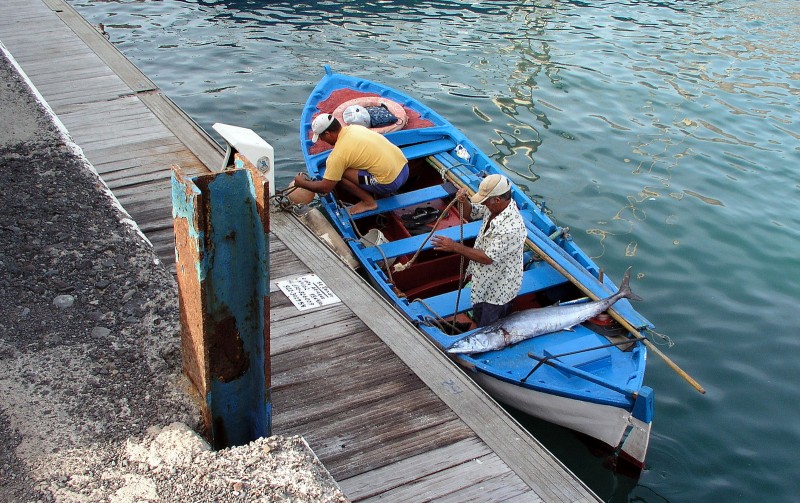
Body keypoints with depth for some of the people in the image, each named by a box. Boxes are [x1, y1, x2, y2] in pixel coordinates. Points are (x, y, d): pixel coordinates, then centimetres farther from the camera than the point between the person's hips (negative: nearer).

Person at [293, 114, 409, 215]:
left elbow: (325, 188, -7)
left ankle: (368, 202, 3)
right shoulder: (355, 127, 7)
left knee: (340, 173, -6)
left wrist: (302, 183, 10)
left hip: (391, 182, -8)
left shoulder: (338, 154, -14)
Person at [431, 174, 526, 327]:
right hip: (484, 278, 9)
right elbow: (470, 213, 6)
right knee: (478, 316, 31)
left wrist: (455, 247, -28)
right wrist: (464, 200, -18)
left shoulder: (512, 227, -38)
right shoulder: (493, 207, -13)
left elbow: (487, 258, -32)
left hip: (499, 287, -9)